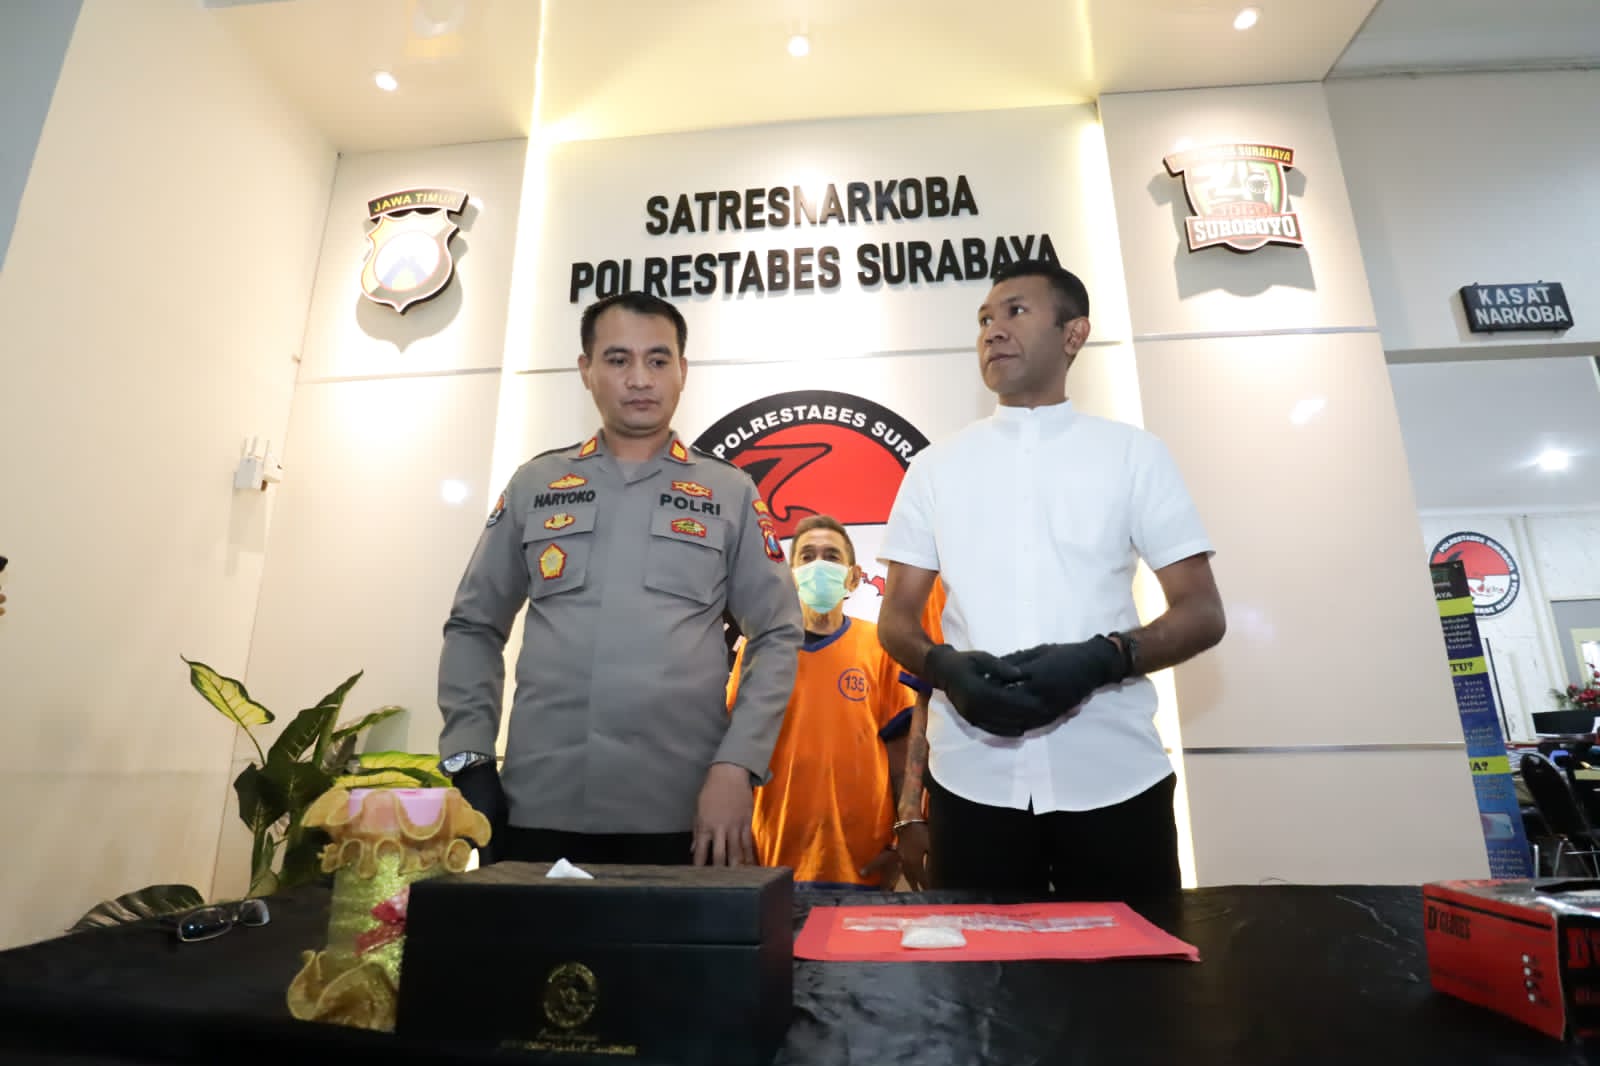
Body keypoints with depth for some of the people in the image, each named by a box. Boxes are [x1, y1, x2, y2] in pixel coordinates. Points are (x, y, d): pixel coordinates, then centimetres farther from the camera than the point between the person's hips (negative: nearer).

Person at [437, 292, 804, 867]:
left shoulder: (731, 492, 5)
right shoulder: (534, 484, 9)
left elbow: (776, 637, 2)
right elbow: (474, 627, 12)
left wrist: (736, 766, -8)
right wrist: (470, 759, 2)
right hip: (540, 808, 2)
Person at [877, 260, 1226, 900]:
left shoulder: (1134, 454, 5)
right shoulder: (936, 466, 9)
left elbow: (1202, 612, 3)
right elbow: (895, 619, 9)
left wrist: (1100, 659, -17)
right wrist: (946, 667, -14)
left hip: (1112, 776, 0)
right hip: (974, 777, 1)